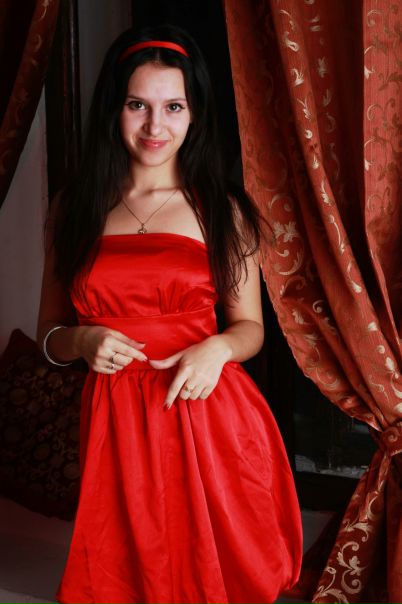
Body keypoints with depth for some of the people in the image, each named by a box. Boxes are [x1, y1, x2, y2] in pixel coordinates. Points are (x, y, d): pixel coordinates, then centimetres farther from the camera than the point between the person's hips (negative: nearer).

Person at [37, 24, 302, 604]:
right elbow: (49, 331, 11)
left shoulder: (222, 209, 2)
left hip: (209, 418, -1)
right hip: (115, 422, 1)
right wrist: (81, 341, -10)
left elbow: (251, 326, 8)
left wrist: (217, 348, -12)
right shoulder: (74, 209, 5)